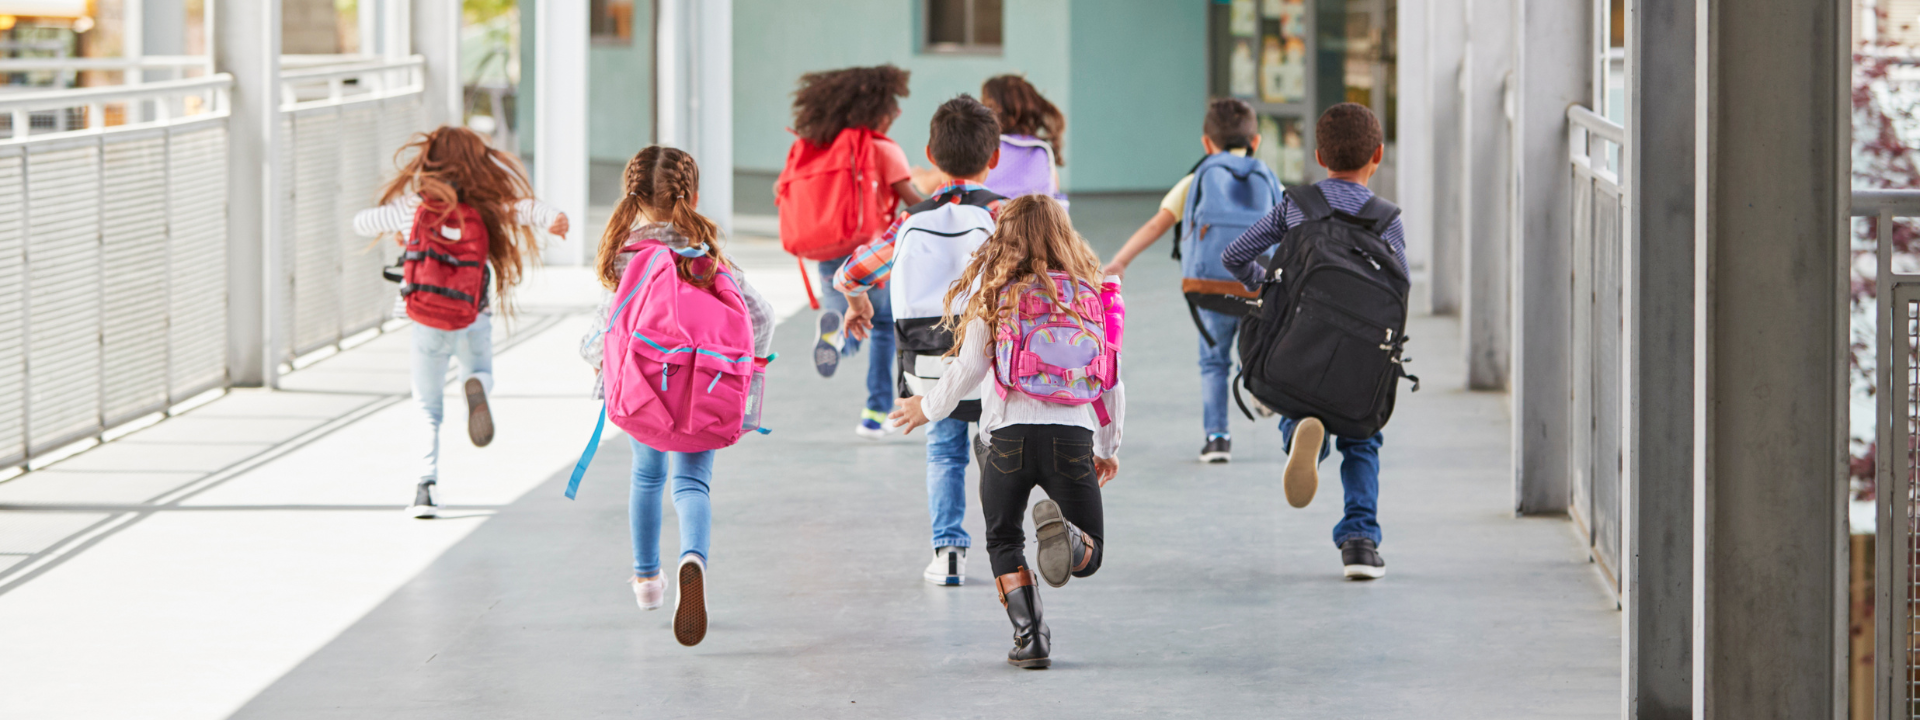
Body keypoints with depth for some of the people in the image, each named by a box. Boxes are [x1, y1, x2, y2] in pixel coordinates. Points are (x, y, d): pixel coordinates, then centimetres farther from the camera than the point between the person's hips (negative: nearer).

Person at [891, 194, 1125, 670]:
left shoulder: (995, 294, 3)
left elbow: (969, 369, 3)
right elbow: (1112, 380, 13)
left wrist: (928, 408, 22)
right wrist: (1109, 447, 26)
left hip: (1010, 433, -1)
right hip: (1074, 434, 1)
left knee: (1004, 542, 21)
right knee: (1090, 556, 11)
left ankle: (1029, 634, 2)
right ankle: (1065, 537, -25)